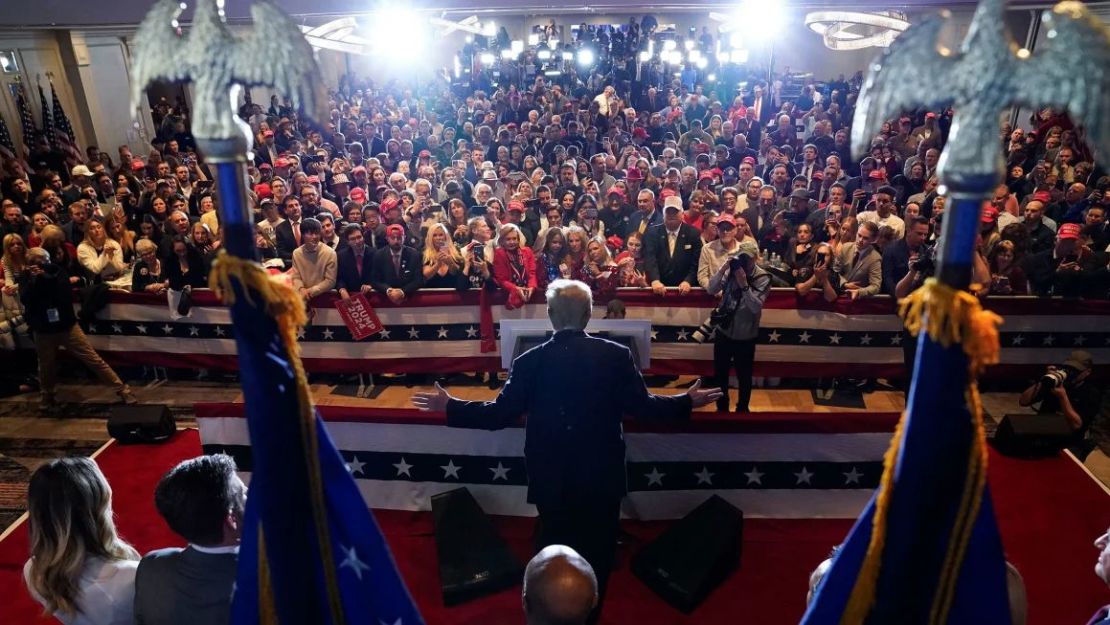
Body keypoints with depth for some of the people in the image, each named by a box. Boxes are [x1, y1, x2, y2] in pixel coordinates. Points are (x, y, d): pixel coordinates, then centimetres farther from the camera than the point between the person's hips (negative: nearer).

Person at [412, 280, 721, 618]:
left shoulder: (529, 361, -12)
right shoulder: (616, 355, -12)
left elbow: (499, 415, -9)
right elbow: (642, 406, -11)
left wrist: (449, 406, 5)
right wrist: (687, 401, 6)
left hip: (551, 477, 1)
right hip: (602, 475, 0)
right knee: (597, 552, 21)